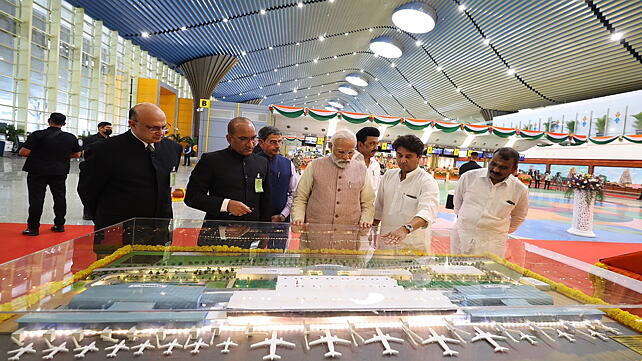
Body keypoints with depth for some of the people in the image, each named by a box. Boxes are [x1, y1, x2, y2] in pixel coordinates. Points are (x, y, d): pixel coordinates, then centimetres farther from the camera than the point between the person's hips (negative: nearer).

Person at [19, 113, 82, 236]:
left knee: (36, 199, 3)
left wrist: (36, 154, 7)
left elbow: (23, 152, -13)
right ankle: (59, 225, 17)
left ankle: (33, 228, 8)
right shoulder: (71, 137, 0)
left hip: (38, 171, -3)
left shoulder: (38, 135, -11)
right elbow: (77, 154, 9)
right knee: (59, 197, 11)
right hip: (60, 172, 3)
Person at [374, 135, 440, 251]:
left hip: (413, 246, -4)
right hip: (385, 241, 5)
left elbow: (427, 211, -29)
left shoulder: (427, 181, -12)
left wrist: (406, 229, -45)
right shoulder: (388, 176, 6)